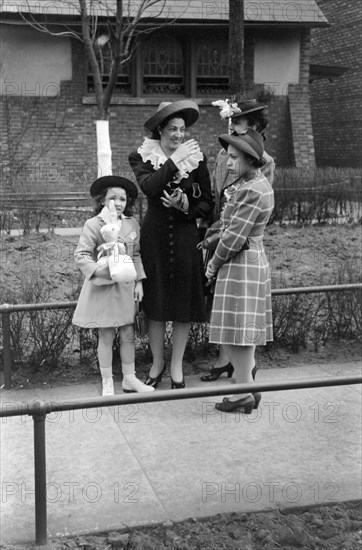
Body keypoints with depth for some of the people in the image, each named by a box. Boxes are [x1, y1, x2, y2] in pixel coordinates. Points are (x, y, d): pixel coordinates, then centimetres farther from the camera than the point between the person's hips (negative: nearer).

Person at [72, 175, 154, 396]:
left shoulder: (132, 224, 5)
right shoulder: (93, 225, -9)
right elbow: (81, 255, -10)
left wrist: (139, 281, 7)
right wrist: (96, 269, -26)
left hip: (126, 286, 4)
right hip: (103, 286, -4)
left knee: (129, 334, 11)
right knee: (106, 336, 4)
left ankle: (129, 377, 25)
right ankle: (107, 382, 17)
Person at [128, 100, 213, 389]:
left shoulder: (196, 157, 0)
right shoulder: (142, 157, -1)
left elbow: (208, 204, 1)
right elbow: (149, 186, -22)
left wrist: (186, 206, -17)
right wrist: (175, 160, -25)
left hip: (186, 238, 1)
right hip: (154, 237, 0)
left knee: (184, 302, 4)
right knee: (156, 301, 7)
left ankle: (177, 366, 20)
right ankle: (157, 362, 24)